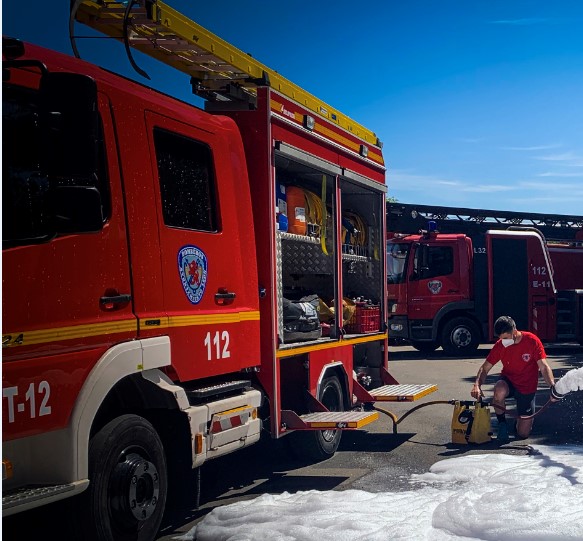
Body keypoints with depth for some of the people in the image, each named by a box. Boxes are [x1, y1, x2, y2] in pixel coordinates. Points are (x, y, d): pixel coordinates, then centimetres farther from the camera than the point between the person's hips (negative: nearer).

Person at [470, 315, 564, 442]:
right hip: (508, 382, 1)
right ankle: (502, 423, -11)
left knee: (523, 434, -3)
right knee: (499, 391, -39)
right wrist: (477, 385, -30)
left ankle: (521, 419, 35)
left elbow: (543, 367, -23)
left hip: (527, 388, -1)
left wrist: (552, 386, -40)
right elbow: (485, 368, -10)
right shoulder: (500, 346, -14)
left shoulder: (532, 340, -20)